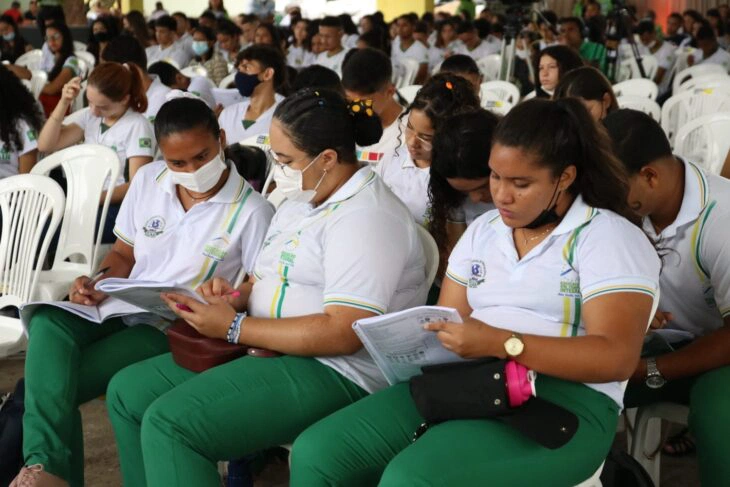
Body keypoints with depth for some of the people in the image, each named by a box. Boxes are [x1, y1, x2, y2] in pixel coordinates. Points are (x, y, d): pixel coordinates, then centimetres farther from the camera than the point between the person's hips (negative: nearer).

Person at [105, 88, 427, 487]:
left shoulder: (365, 218, -18)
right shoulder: (301, 200, 13)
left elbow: (344, 333, -26)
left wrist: (235, 327, -21)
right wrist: (238, 296, -1)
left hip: (329, 371, -10)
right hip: (264, 350, 10)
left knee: (168, 422, -24)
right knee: (127, 391, 6)